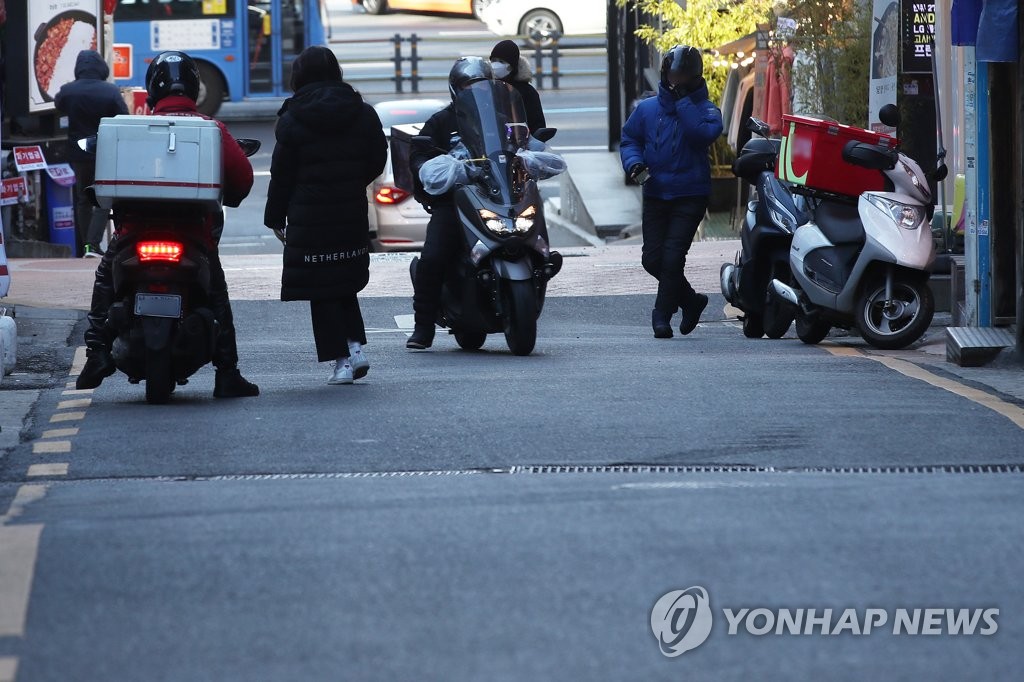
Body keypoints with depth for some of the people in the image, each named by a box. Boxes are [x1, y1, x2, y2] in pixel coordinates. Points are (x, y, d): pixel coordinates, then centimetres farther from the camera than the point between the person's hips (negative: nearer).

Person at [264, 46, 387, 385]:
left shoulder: (292, 120, -8)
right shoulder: (364, 115, 3)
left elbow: (282, 175, -5)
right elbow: (377, 162, 9)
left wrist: (275, 217, 4)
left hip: (309, 219, -4)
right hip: (352, 215, 4)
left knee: (320, 292, 3)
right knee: (345, 285, 18)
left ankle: (341, 359, -1)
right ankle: (355, 345, 3)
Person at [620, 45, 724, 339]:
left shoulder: (705, 110, -2)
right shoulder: (647, 109, 8)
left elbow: (703, 133, -21)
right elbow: (629, 139, 13)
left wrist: (683, 101, -19)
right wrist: (634, 163, -7)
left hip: (690, 196, -4)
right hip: (655, 194, 4)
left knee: (672, 257, -12)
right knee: (652, 259, 1)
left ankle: (662, 314, 3)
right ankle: (691, 301, 24)